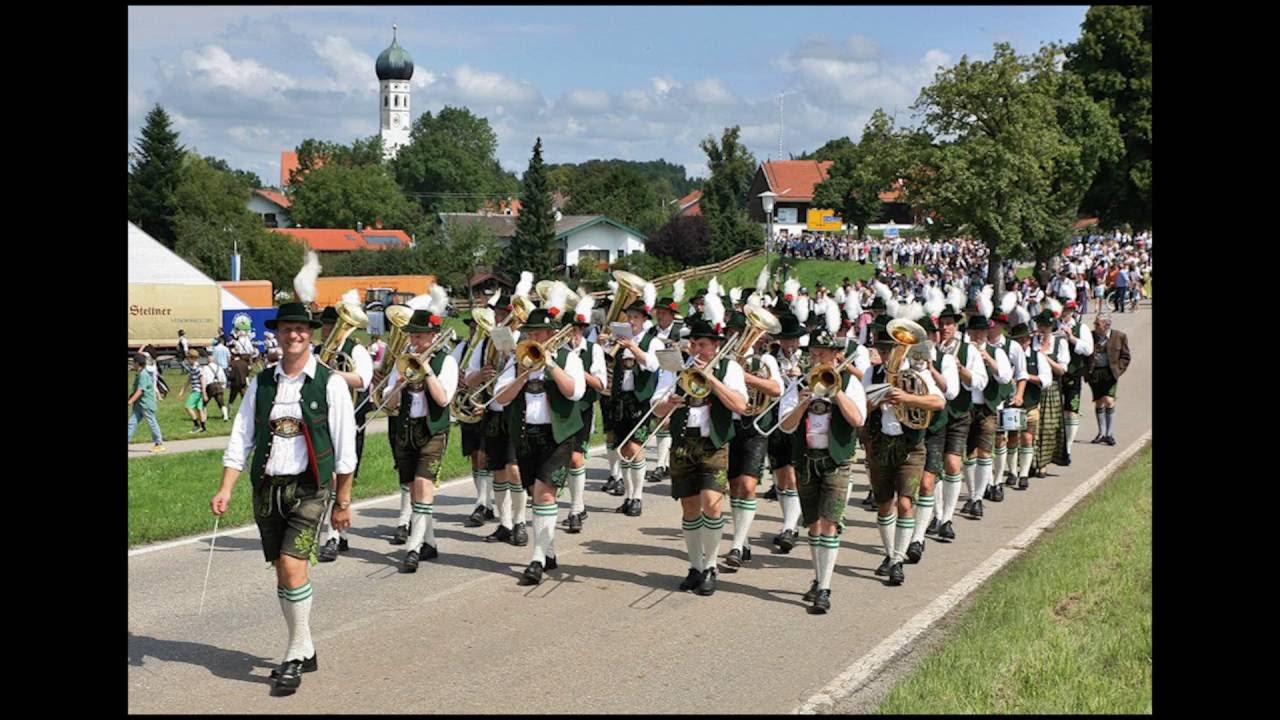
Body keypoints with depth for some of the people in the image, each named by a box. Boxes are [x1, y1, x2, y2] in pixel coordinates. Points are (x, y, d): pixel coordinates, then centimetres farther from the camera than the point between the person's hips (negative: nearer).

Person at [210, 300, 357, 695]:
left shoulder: (329, 383, -3)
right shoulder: (261, 384, 7)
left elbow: (345, 447, -1)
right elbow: (240, 440, 5)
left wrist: (343, 501, -1)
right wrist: (225, 489, -6)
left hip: (308, 489, -4)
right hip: (267, 488, 4)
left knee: (293, 566, -16)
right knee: (282, 572, 10)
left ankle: (295, 654, -2)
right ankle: (304, 651, 25)